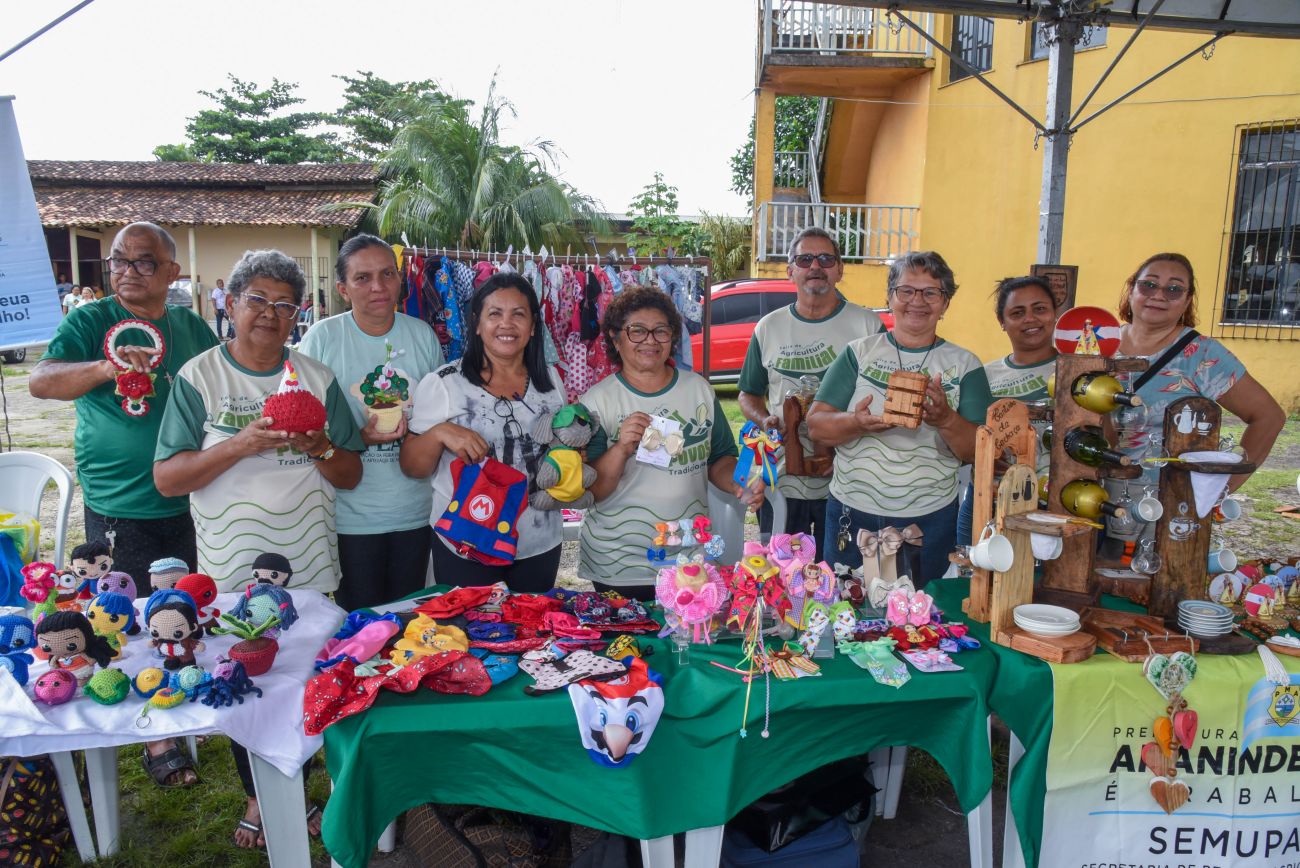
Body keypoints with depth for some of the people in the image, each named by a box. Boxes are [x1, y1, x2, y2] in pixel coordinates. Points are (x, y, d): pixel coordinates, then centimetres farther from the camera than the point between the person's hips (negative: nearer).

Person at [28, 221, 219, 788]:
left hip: (187, 503, 4)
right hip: (119, 509, -4)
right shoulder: (90, 322, -7)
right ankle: (157, 741, 20)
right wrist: (105, 367, -40)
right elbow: (40, 381, -22)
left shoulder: (192, 327, 5)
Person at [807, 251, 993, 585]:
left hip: (930, 520, 0)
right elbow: (816, 426, -3)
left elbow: (978, 453, -2)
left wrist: (946, 420, -22)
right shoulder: (858, 353, 3)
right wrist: (857, 422, -23)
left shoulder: (964, 365, 3)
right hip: (852, 513, 0)